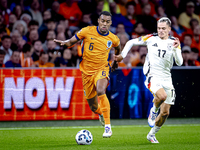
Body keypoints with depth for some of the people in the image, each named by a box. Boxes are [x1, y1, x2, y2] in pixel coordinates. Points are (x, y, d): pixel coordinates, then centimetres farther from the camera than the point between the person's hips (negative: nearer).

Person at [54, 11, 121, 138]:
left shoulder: (113, 38, -2)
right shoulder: (87, 31, -6)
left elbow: (118, 48, 22)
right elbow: (72, 41, 0)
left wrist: (116, 62, 32)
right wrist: (65, 42, -22)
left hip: (101, 69, -1)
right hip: (87, 71, 1)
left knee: (100, 91, -35)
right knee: (94, 107, 7)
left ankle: (108, 126, -32)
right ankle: (101, 113, 49)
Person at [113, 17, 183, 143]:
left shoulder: (174, 42, 3)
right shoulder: (151, 38, 0)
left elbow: (179, 63, -7)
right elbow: (132, 42, 12)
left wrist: (175, 49, -23)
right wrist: (122, 55, 5)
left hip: (167, 79, 3)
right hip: (152, 76, -3)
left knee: (165, 112, 3)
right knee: (162, 96, -35)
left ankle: (152, 135, 23)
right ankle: (153, 111, -2)